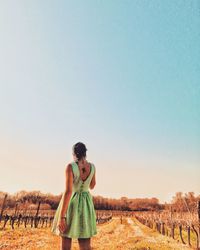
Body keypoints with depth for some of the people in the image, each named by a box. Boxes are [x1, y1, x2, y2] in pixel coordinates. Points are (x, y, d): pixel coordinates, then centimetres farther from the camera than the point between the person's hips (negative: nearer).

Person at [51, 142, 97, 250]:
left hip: (70, 204, -4)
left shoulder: (70, 167, -16)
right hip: (86, 205, 4)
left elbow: (68, 192, -22)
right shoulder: (92, 166, -1)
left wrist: (61, 217, -19)